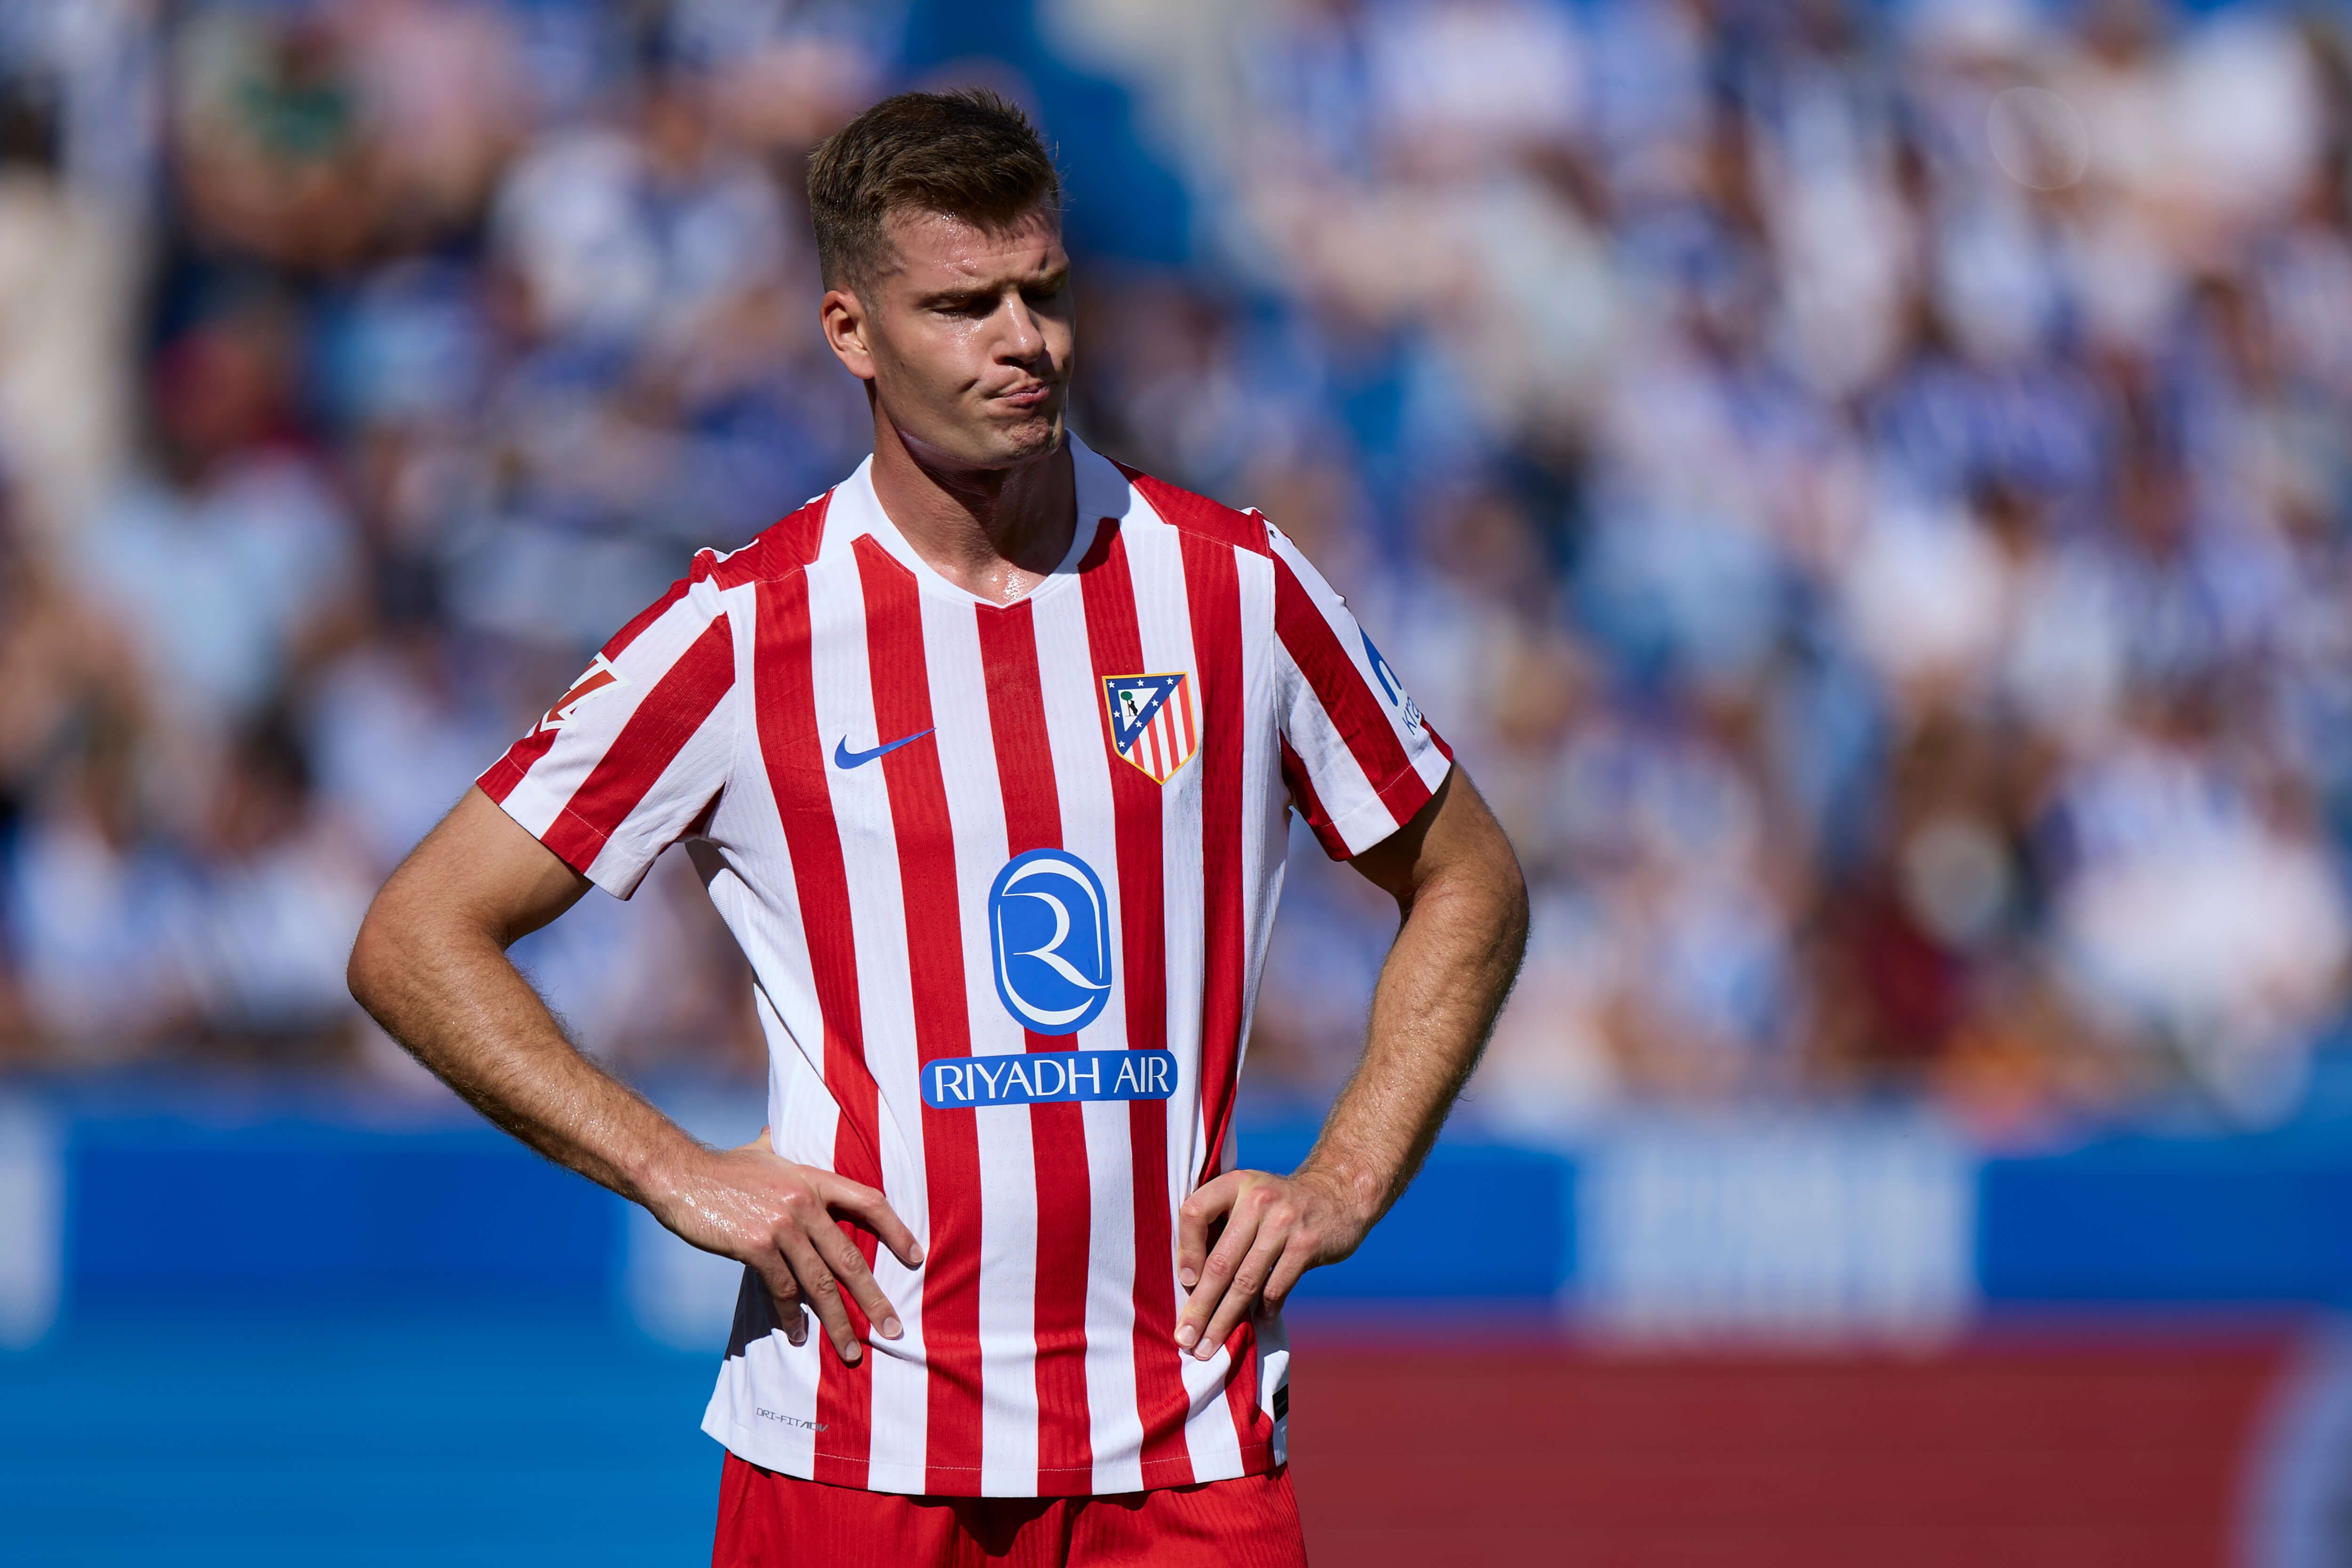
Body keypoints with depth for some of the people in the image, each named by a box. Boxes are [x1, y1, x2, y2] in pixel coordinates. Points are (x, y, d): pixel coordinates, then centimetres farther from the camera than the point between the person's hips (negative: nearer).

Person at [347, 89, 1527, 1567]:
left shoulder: (1237, 585, 5)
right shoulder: (746, 630, -1)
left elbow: (1469, 884, 18)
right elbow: (418, 941, 3)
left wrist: (1344, 1186, 6)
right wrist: (680, 1173, -5)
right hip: (852, 1434, -1)